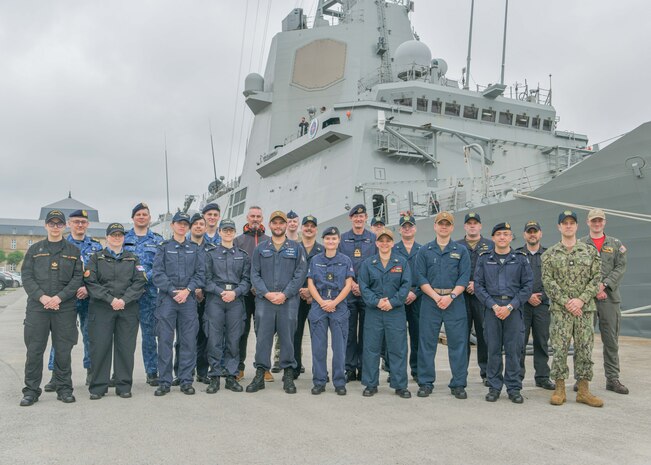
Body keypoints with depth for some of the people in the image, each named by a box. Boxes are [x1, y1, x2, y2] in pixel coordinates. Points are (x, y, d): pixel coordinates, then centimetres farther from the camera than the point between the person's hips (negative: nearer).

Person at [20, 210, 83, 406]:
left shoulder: (73, 251, 10)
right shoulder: (34, 249, 12)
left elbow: (78, 278, 2)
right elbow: (26, 277, 3)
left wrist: (59, 297, -11)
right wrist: (42, 297, -12)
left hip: (65, 308, 0)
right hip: (37, 307, 0)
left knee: (63, 350, 3)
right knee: (34, 350, 1)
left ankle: (64, 388, 13)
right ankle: (31, 390, 10)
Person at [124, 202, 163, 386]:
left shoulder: (157, 240, 9)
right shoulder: (123, 238, 10)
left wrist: (146, 277, -13)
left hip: (149, 291, 0)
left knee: (149, 332, 2)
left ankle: (152, 372, 10)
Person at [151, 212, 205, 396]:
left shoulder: (196, 249, 12)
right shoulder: (163, 248, 7)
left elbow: (200, 273, 4)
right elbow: (158, 274, -1)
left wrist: (187, 290, -10)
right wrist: (173, 291, -11)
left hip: (189, 298, 1)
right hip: (167, 298, -1)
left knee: (188, 340, 2)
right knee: (165, 340, -1)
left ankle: (186, 380, 10)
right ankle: (164, 381, 7)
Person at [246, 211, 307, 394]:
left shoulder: (296, 248, 8)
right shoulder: (260, 248, 12)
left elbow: (300, 274, 0)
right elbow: (254, 274, 6)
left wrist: (285, 294, -10)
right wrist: (267, 293, -9)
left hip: (288, 301, -1)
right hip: (264, 300, 1)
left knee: (287, 337, 2)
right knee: (263, 337, 2)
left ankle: (289, 375, 11)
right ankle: (260, 375, 9)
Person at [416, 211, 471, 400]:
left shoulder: (461, 251, 8)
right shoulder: (424, 251, 8)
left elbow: (464, 277, 1)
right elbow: (420, 277, 1)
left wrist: (451, 296, -13)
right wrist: (436, 297, -10)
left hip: (455, 301, 0)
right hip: (430, 300, 0)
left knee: (458, 343, 1)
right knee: (427, 343, 2)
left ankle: (458, 384, 10)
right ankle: (425, 383, 12)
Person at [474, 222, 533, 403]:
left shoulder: (520, 259, 6)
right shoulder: (484, 259, 8)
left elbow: (528, 286, 2)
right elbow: (478, 285, 3)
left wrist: (510, 306, -9)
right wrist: (493, 305, -9)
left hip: (513, 308, 0)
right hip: (491, 307, 1)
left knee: (513, 349, 1)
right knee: (493, 348, 3)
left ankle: (514, 388, 11)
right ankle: (494, 387, 13)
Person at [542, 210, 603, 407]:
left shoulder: (590, 251, 7)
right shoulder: (550, 254, 4)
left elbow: (596, 278, 1)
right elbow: (548, 281, -3)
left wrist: (581, 300, -11)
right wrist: (566, 302, -13)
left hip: (585, 308, 1)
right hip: (560, 310, -1)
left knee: (584, 349, 4)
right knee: (560, 349, -2)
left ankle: (583, 390, 13)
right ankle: (559, 389, 8)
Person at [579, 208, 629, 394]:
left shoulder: (616, 244, 12)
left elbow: (620, 268, 2)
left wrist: (604, 285, -12)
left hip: (610, 298, 2)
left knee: (611, 341, 5)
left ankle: (612, 379, 13)